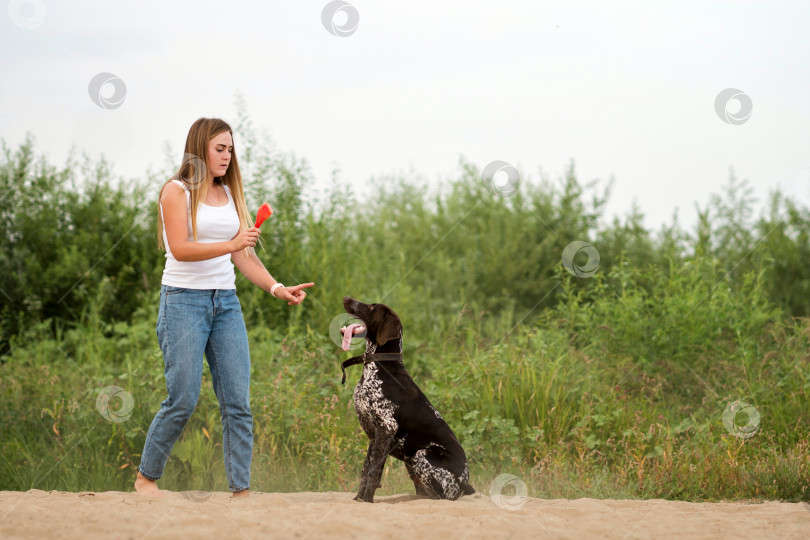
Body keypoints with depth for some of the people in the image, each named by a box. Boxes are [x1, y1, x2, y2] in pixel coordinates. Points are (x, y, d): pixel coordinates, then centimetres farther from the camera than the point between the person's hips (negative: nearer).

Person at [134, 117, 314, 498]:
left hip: (225, 302, 6)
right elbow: (180, 249, -15)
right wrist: (231, 244, -26)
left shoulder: (229, 193, 15)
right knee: (183, 400, -7)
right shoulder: (176, 191, -3)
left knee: (238, 403, -2)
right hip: (184, 299, -6)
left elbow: (243, 254, 15)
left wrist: (276, 288, 3)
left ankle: (241, 490, 0)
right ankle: (146, 477, 11)